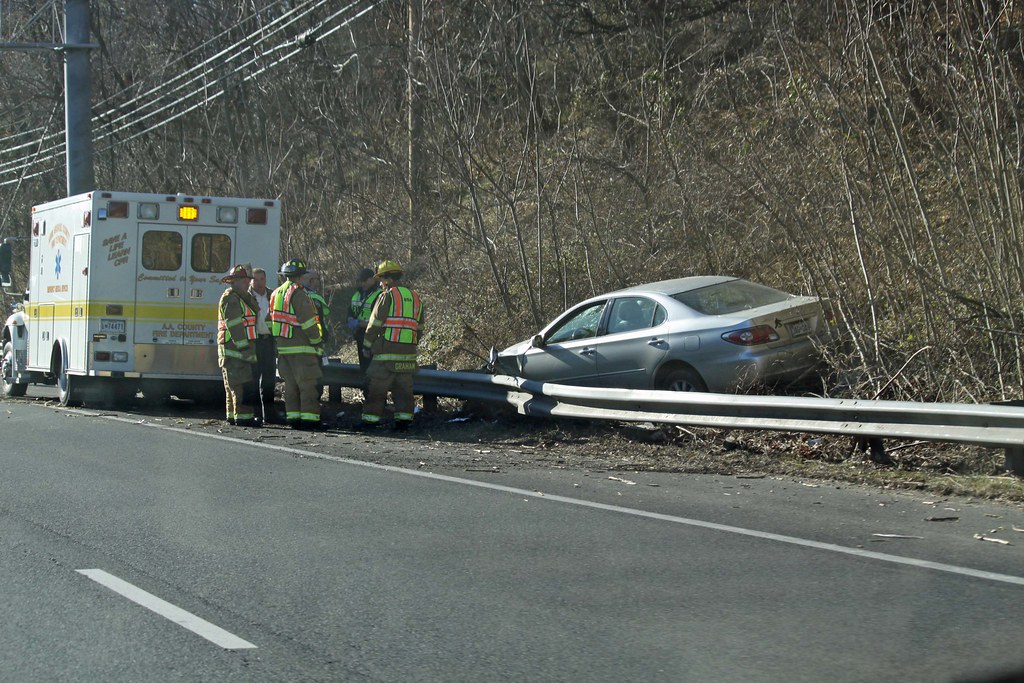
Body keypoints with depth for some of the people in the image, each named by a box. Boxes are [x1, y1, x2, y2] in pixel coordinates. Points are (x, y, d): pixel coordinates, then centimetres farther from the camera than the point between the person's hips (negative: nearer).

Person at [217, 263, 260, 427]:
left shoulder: (241, 297, 21)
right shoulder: (231, 298, -12)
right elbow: (234, 327, -19)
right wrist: (246, 349, -22)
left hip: (239, 349, 10)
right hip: (234, 349, -10)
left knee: (233, 386, 13)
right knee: (241, 384, -12)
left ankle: (232, 415, 18)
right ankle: (242, 416, -14)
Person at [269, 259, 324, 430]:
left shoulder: (276, 294, 14)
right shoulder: (298, 293, -13)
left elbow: (271, 320, 18)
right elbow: (308, 321, -16)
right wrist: (317, 341, -8)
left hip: (282, 347, 8)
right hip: (301, 347, -8)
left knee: (291, 384, 12)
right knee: (308, 383, -5)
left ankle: (293, 417, 12)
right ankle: (309, 417, -8)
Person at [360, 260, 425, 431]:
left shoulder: (387, 296, -6)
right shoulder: (415, 298, 16)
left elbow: (375, 324, -5)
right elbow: (419, 328, 18)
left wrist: (367, 346, 4)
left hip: (386, 352, -6)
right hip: (408, 353, 6)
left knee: (376, 388, 0)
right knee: (404, 388, 9)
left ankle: (370, 420, 1)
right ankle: (404, 419, 5)